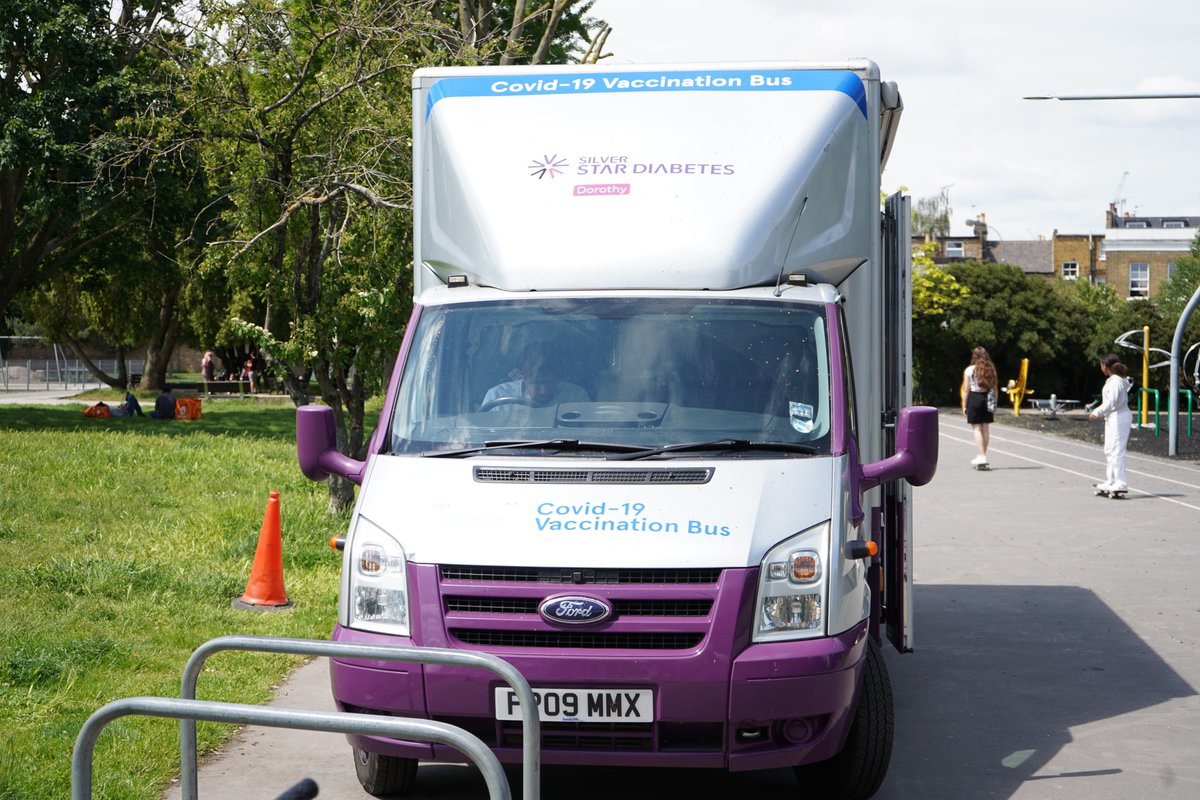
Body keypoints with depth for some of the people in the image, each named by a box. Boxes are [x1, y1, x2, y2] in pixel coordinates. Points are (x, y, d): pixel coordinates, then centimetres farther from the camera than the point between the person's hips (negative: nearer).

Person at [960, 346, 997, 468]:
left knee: (976, 428, -2)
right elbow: (994, 388, 7)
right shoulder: (991, 369, 6)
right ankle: (983, 456, 17)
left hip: (974, 398, -4)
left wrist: (964, 405, -1)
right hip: (987, 399, 4)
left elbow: (966, 390, -6)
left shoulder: (969, 370, -5)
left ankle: (982, 456, -10)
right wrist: (994, 403, 14)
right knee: (985, 428, 10)